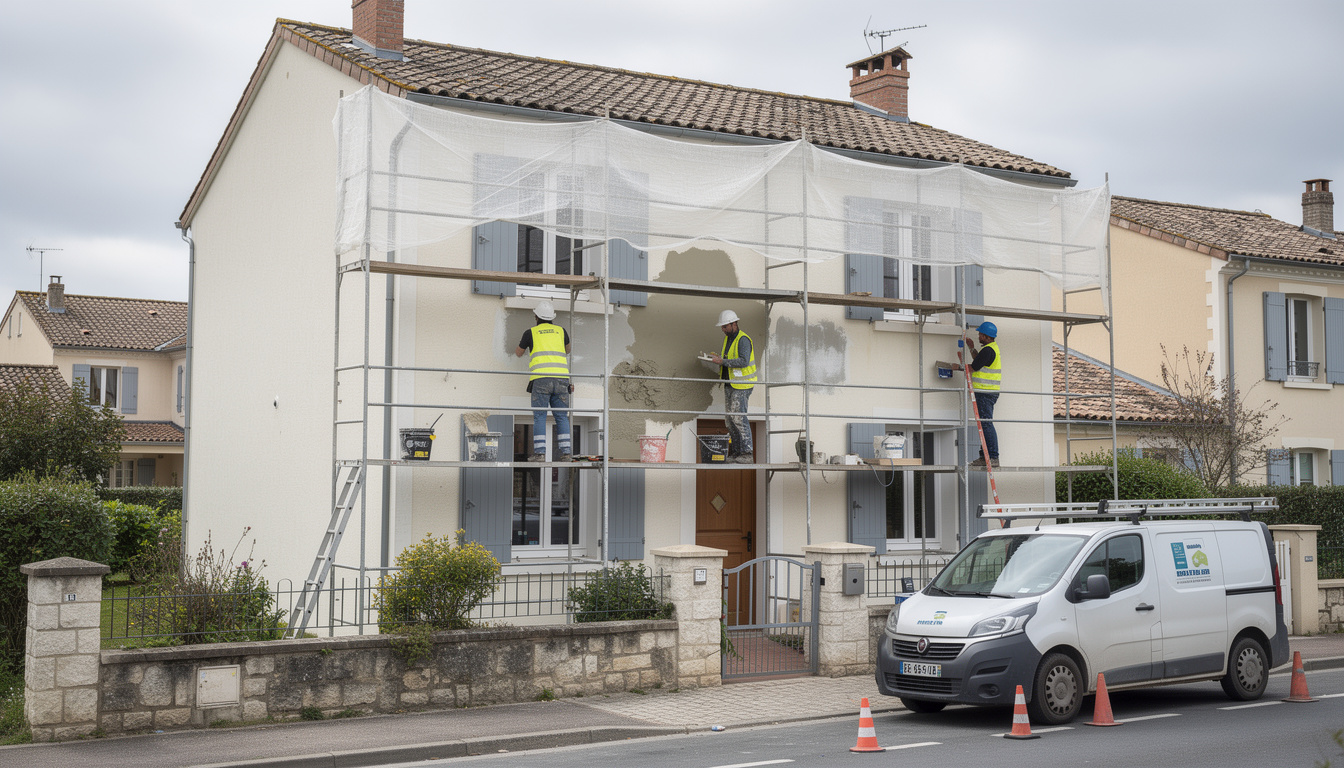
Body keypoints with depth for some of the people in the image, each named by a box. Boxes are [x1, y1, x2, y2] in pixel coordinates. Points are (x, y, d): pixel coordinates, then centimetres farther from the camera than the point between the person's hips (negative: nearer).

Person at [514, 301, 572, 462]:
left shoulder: (531, 332, 11)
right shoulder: (561, 331, 18)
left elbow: (519, 353, 28)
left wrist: (518, 349, 51)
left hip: (541, 378, -3)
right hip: (561, 378, 3)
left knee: (539, 417, -1)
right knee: (561, 417, 6)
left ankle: (539, 453, -9)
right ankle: (565, 452, 0)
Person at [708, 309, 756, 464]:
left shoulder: (743, 339, -14)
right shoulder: (727, 338, 15)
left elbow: (743, 361, -25)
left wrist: (722, 361, -25)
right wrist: (718, 358, 2)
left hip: (741, 385, -9)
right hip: (729, 384, 10)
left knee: (738, 417, -14)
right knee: (729, 418, 8)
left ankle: (747, 454, -13)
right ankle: (735, 453, 12)